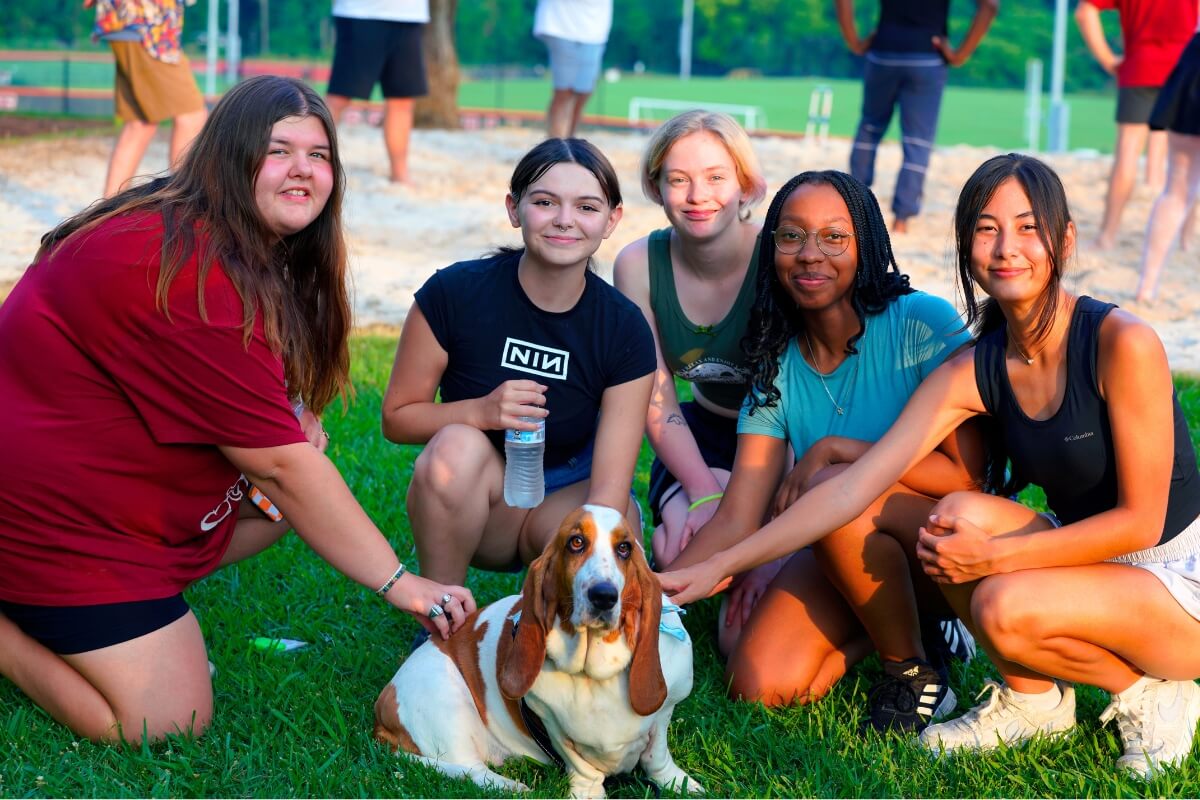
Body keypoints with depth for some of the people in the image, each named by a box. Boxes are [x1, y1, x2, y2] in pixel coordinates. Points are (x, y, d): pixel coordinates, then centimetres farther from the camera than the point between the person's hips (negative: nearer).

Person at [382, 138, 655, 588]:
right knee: (456, 447, -34)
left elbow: (610, 484, -17)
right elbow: (397, 417, -7)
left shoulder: (624, 330, -12)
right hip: (471, 506, 0)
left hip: (567, 498, 1)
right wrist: (482, 411, -27)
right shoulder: (455, 292, -14)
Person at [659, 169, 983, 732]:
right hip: (846, 553, 5)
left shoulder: (923, 324, -16)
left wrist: (835, 450, -22)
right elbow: (735, 523, -8)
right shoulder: (777, 366, -2)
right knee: (759, 684, -17)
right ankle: (894, 620, 11)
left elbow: (966, 475, -21)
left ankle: (915, 670, -9)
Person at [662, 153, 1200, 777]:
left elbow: (1140, 519, -19)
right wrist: (717, 567, -15)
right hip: (1086, 560, 5)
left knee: (1005, 608, -31)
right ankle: (1035, 699, 0)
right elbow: (855, 489, -9)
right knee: (962, 514, -23)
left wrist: (995, 555, -26)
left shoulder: (1121, 343, -21)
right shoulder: (971, 372, -5)